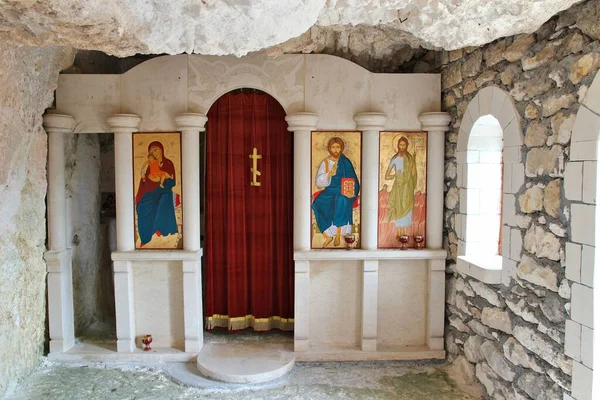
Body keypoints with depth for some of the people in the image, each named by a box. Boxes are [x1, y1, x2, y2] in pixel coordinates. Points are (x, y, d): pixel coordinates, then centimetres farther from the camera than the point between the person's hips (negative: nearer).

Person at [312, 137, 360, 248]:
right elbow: (318, 181, -2)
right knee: (318, 204, -29)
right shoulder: (325, 162, 6)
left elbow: (352, 180, 0)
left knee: (341, 200, -37)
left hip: (343, 192, -2)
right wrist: (330, 173, -16)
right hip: (330, 191, 2)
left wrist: (349, 191, -19)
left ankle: (338, 234, -28)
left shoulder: (345, 162, 4)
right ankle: (328, 235, -23)